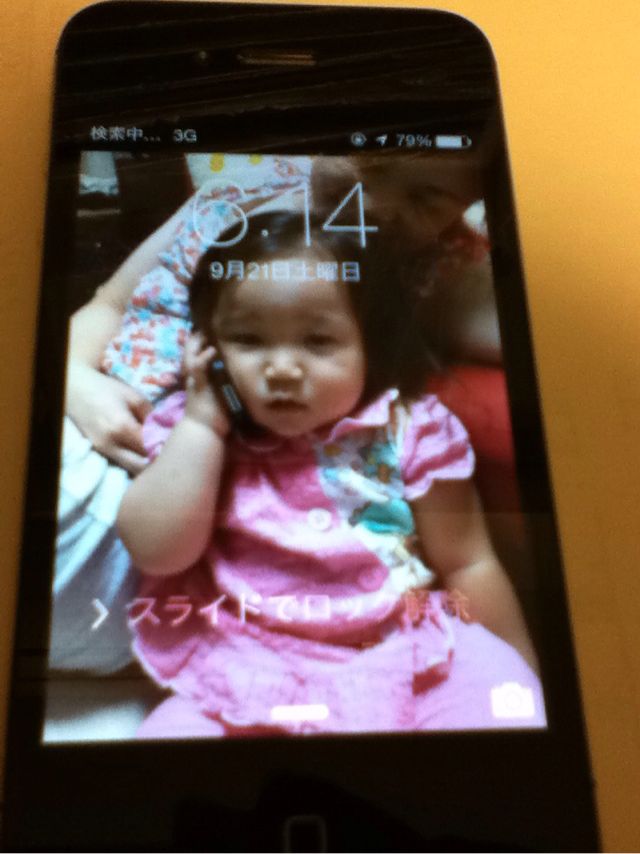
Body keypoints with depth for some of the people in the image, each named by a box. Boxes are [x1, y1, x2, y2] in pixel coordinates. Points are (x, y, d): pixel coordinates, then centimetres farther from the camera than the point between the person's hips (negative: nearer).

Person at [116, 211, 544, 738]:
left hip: (402, 659, 1)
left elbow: (467, 566, 4)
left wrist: (523, 678, 8)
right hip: (251, 674, 0)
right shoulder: (194, 436, 1)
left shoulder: (407, 434, -4)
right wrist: (202, 423, -15)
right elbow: (156, 553, -12)